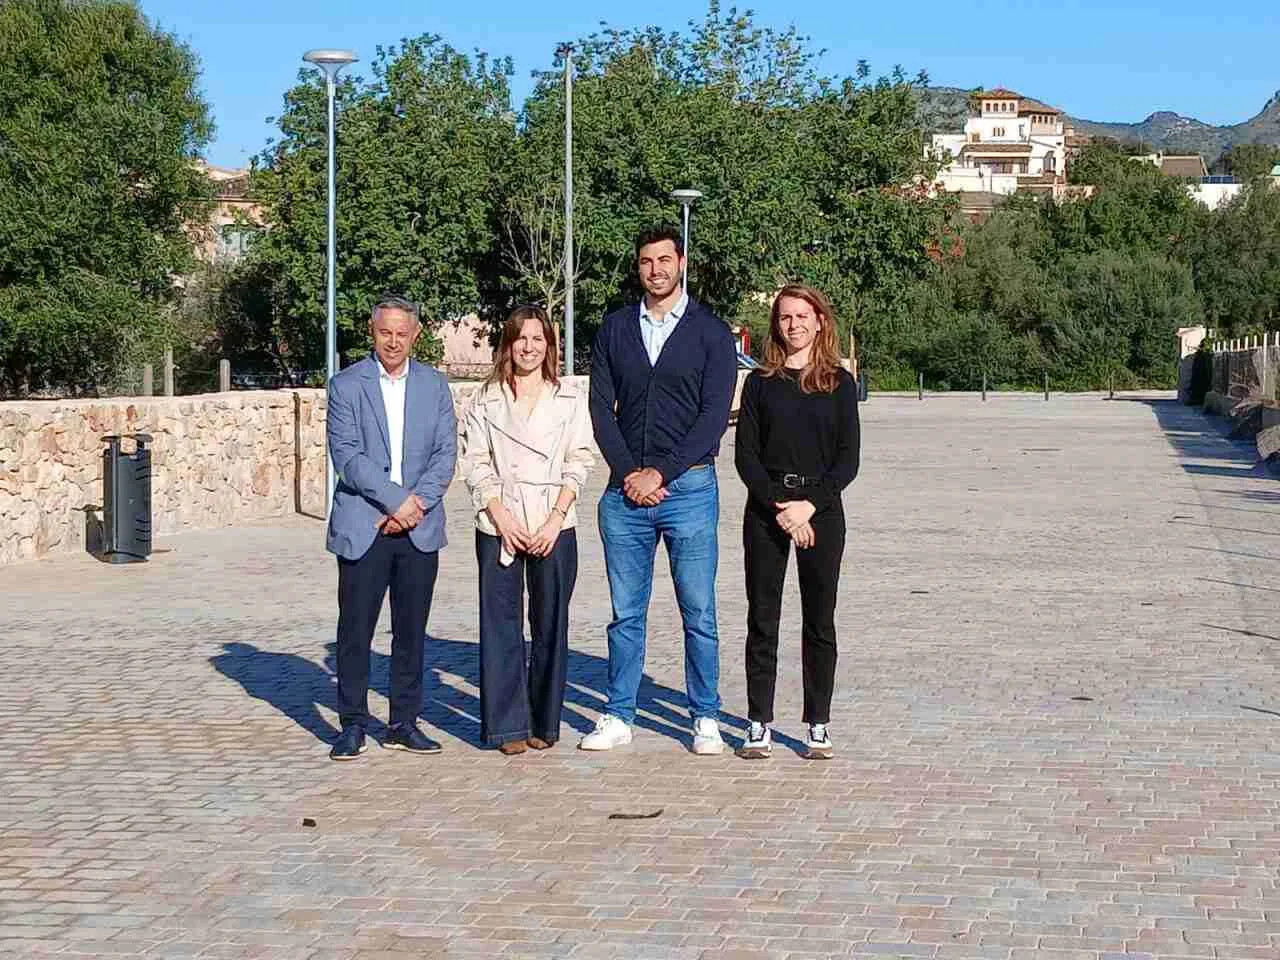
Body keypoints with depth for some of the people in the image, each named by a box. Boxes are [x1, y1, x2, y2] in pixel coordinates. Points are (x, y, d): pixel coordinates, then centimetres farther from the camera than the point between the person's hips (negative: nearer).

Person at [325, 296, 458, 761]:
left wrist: (417, 504, -9)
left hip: (420, 529, 3)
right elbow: (347, 456, -8)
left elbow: (445, 455, 5)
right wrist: (397, 499, -15)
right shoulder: (346, 385, 1)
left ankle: (404, 723, 15)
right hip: (362, 527, -3)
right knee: (355, 630, -1)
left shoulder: (434, 385, 10)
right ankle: (352, 725, 8)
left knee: (411, 630, 6)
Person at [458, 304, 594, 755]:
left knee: (550, 624, 2)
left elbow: (579, 463, 3)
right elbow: (474, 463, 4)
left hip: (554, 527, 0)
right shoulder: (485, 400, 9)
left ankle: (544, 723, 12)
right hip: (498, 526, 0)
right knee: (500, 622, -2)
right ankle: (507, 725, 3)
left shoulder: (570, 398, 7)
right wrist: (501, 517, -8)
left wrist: (556, 519, -8)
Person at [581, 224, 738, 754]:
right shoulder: (615, 328, 11)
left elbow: (714, 416, -5)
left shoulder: (710, 332, 2)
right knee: (626, 613, 7)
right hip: (626, 490, 3)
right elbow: (601, 408, 7)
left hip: (688, 487, -3)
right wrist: (628, 474, -5)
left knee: (698, 612, 1)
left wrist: (660, 474, -11)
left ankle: (706, 719, 10)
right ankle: (618, 716, 15)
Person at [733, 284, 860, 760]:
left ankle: (818, 723, 11)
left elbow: (848, 458, 0)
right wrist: (779, 506, -12)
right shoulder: (760, 382, 6)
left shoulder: (839, 382, 5)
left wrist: (809, 504, -12)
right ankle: (759, 724, 7)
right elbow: (745, 455, 1)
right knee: (762, 620, 1)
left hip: (821, 511, 0)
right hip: (765, 511, 0)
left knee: (819, 622, 4)